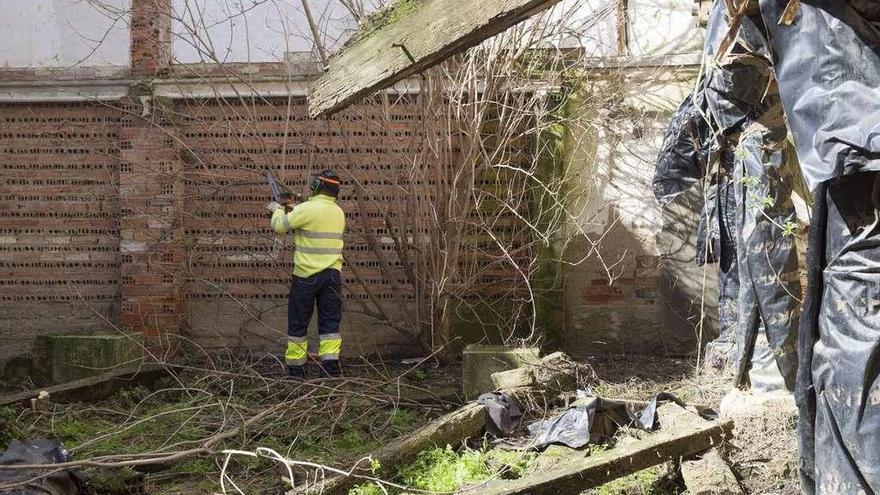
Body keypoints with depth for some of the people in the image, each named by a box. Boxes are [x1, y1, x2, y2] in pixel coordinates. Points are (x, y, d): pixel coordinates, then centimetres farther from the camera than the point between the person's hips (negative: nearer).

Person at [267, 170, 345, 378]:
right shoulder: (339, 212, 7)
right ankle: (330, 368, -2)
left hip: (306, 275, -4)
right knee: (330, 322, 6)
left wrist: (278, 210, 15)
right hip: (333, 275, 4)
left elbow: (279, 226, -5)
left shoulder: (307, 209, -15)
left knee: (298, 324, 8)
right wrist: (293, 209, 25)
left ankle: (295, 370, 13)